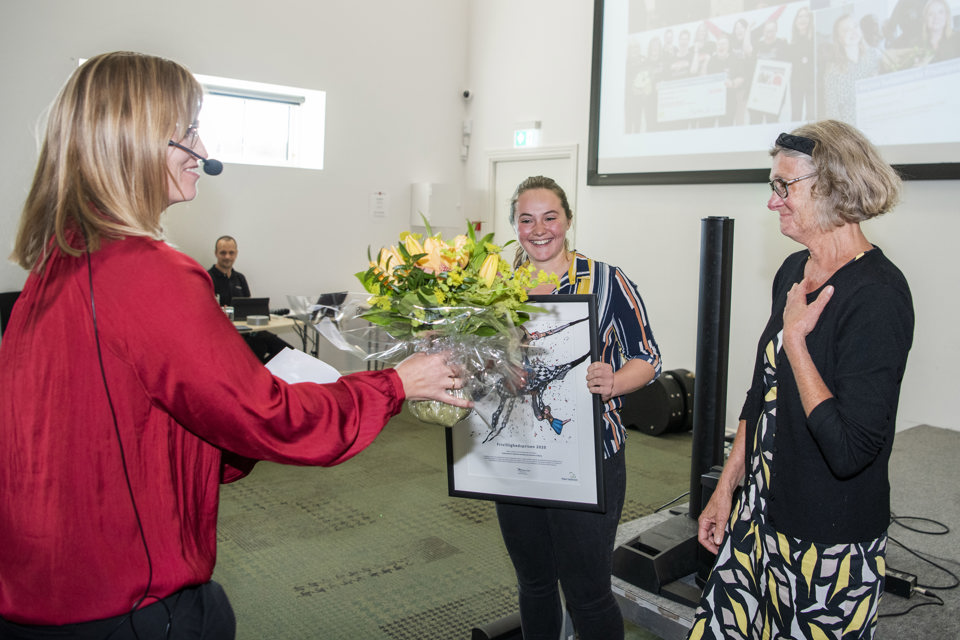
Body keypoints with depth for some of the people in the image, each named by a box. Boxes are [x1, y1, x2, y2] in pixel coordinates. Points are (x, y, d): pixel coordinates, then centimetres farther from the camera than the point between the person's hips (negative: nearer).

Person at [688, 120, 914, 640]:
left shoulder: (877, 294, -20)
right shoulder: (794, 271, 5)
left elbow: (851, 449, -27)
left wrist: (794, 338, -20)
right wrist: (725, 486, 15)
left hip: (831, 545, -7)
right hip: (759, 516, 7)